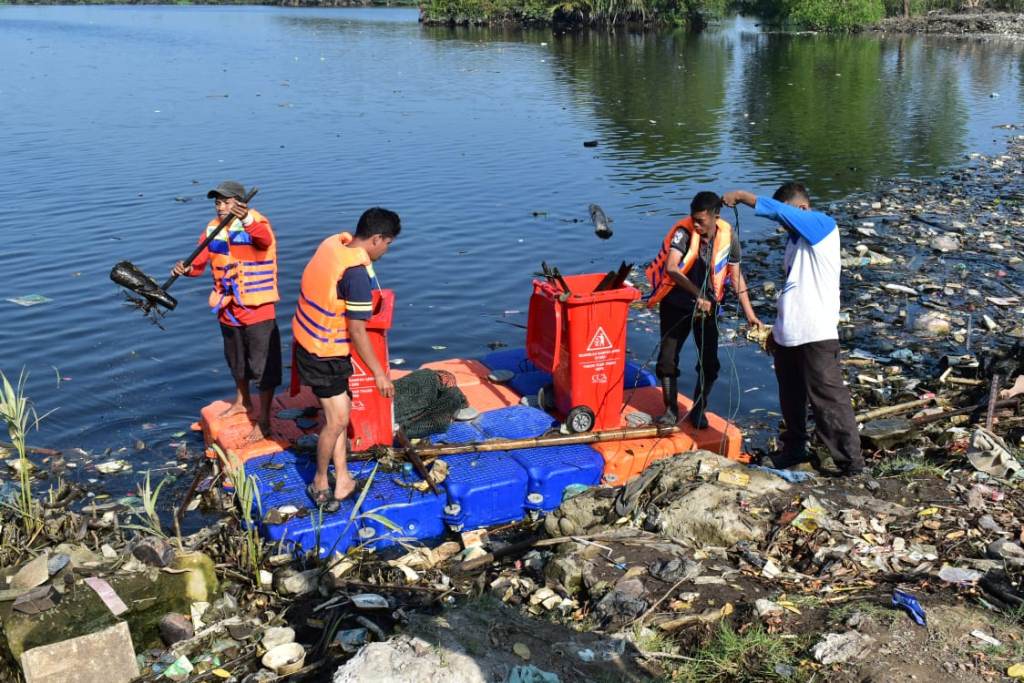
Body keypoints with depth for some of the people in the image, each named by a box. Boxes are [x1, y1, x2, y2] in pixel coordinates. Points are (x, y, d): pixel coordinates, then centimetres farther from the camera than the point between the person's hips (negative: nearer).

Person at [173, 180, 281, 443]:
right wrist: (186, 269, -24)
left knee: (263, 365, 0)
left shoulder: (256, 222, -15)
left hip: (258, 310, -6)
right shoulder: (212, 229, 3)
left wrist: (247, 219, -58)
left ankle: (264, 421, 11)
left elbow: (265, 239, -39)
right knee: (236, 361, 25)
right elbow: (199, 262, -1)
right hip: (228, 310, 7)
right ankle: (242, 401, 47)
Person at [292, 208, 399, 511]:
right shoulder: (358, 273, -26)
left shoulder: (333, 243, -1)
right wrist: (379, 373, -14)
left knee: (339, 413, 15)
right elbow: (357, 331, -23)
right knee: (337, 420, 0)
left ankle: (342, 480, 23)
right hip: (324, 354, -9)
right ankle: (320, 482, 19)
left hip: (308, 341, 9)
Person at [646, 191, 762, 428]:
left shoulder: (728, 237, -10)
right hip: (677, 304, -2)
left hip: (708, 306, 2)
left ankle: (699, 410, 22)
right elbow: (671, 268, -32)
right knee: (667, 358, 0)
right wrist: (697, 294, -40)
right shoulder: (684, 231, -20)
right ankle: (671, 410, 17)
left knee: (709, 362, 3)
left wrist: (749, 313, -2)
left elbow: (736, 276, 0)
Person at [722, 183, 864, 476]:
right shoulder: (795, 240, 16)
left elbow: (780, 212, -23)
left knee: (828, 399, -6)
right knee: (790, 398, 19)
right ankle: (794, 449, 36)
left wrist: (742, 196, -15)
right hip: (788, 335, 9)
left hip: (816, 335, -9)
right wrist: (778, 329, 22)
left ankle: (850, 461, 2)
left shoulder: (824, 225, -9)